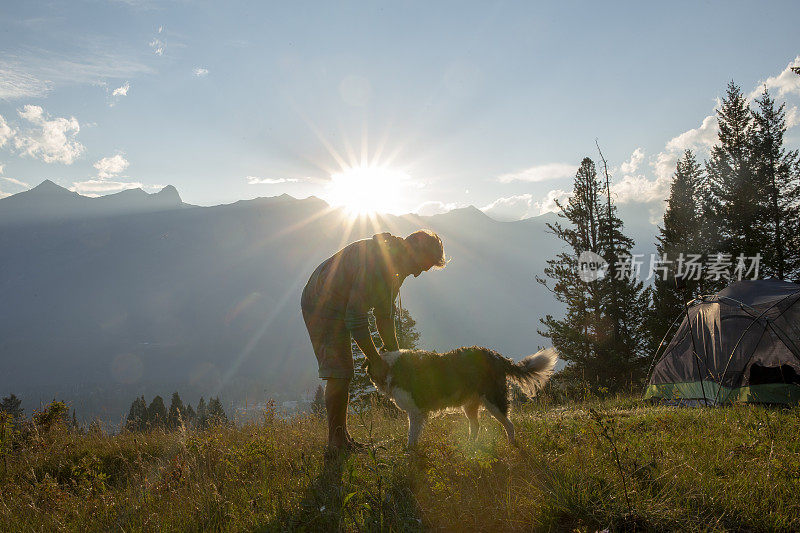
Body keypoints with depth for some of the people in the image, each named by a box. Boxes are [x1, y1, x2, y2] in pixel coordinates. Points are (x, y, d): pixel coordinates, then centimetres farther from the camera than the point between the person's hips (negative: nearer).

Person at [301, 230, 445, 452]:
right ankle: (337, 441, -8)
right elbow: (355, 316, -30)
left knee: (342, 374, 12)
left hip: (339, 309, 10)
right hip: (322, 306, -10)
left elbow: (385, 315, 12)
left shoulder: (395, 267, 2)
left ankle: (342, 438, 20)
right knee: (338, 374, -14)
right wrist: (374, 358, -22)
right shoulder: (375, 260, -30)